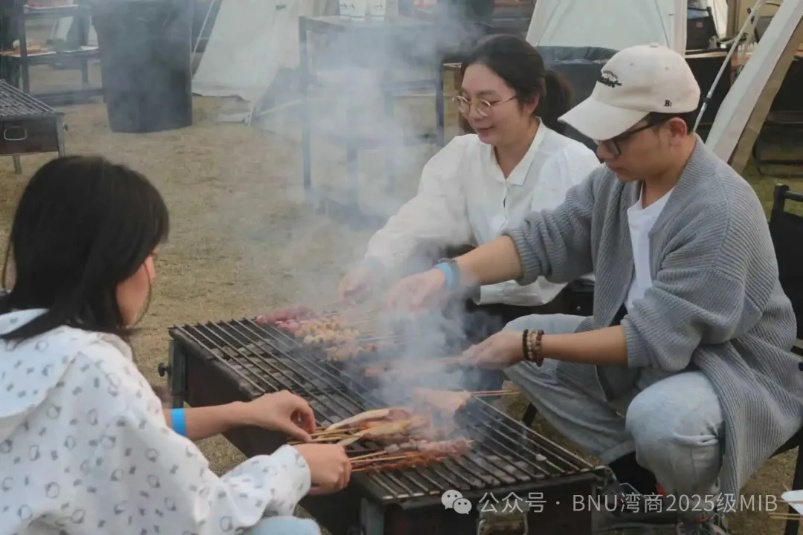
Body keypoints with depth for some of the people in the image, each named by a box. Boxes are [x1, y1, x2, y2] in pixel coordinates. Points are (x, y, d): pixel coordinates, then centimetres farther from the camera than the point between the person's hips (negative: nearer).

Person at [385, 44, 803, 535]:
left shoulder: (720, 213, -30)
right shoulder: (619, 178, -5)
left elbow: (653, 339, -32)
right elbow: (542, 240, -3)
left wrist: (533, 346, -31)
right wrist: (449, 274, -19)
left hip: (736, 370, -8)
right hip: (640, 348, 8)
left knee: (660, 418, -39)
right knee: (524, 335, -1)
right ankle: (641, 476, 7)